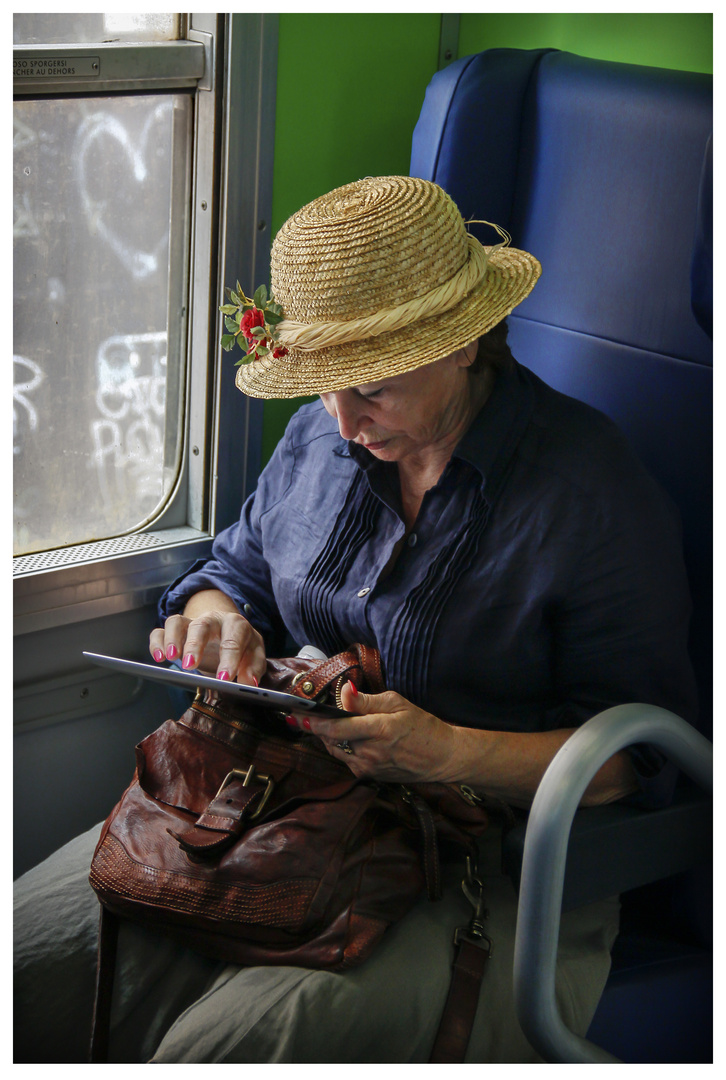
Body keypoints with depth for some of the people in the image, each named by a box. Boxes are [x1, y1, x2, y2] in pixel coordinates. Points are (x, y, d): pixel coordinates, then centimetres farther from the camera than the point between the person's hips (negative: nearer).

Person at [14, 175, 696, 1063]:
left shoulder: (595, 492, -11)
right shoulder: (321, 435, 7)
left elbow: (636, 755, -11)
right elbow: (239, 565, 22)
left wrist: (447, 752, -26)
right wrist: (216, 616, -4)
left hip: (479, 865, -5)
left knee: (222, 1048, -28)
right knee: (28, 953, -13)